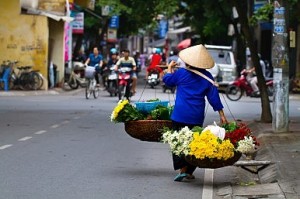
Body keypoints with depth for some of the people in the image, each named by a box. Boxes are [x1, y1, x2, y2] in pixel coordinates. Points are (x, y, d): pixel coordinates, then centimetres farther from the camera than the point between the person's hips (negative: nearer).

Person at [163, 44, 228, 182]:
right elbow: (214, 97, 3)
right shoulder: (207, 77, 2)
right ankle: (190, 172, 15)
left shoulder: (181, 73, -4)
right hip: (197, 117, 3)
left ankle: (182, 169, -12)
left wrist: (169, 68, 33)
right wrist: (222, 115, 7)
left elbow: (167, 80, 14)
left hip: (180, 115, -3)